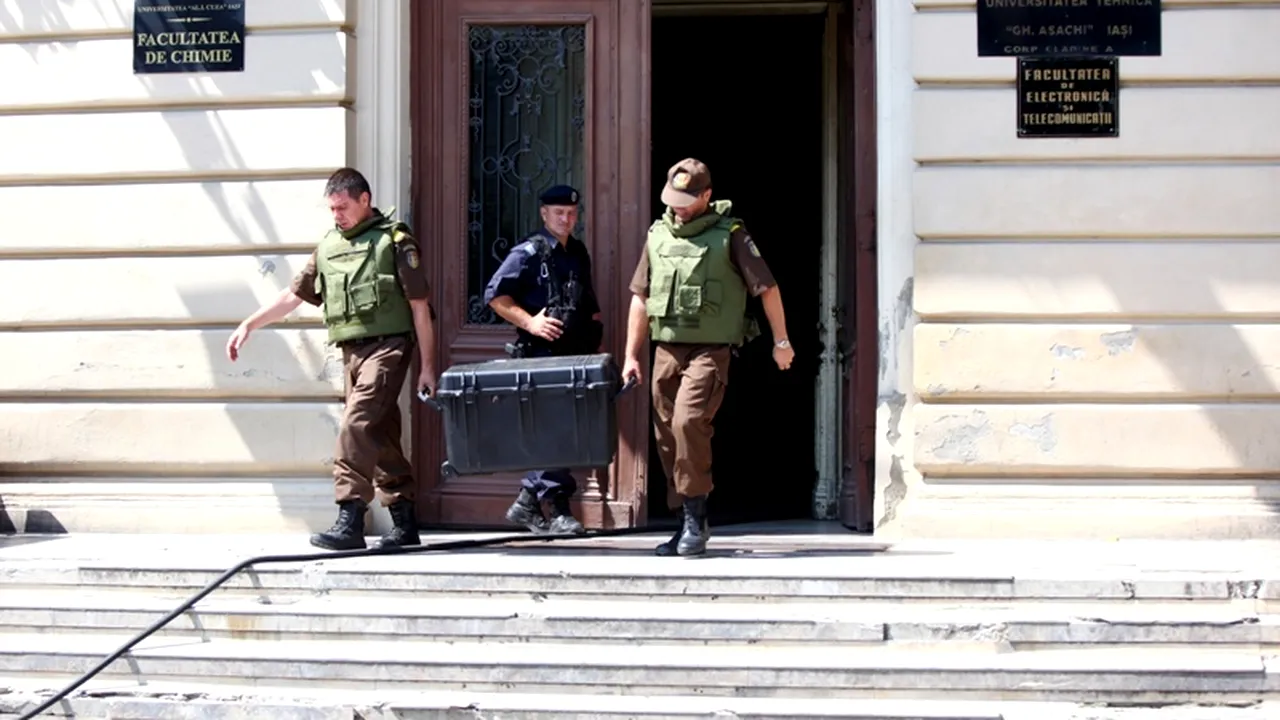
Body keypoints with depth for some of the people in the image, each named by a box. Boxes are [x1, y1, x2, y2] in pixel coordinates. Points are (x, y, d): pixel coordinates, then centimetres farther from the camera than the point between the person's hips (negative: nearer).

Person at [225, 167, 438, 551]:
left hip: (387, 347, -6)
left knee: (356, 425, -19)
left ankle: (349, 520, -20)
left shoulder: (394, 240, -2)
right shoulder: (328, 246, 15)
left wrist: (427, 366, -6)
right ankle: (405, 523, 16)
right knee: (380, 436, 9)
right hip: (352, 352, 6)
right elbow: (294, 294, 17)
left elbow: (420, 307, -3)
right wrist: (249, 325, 8)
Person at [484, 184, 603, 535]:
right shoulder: (528, 253, -5)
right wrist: (529, 322, -17)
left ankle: (527, 503, 19)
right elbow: (495, 296, -9)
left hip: (574, 357, 7)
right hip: (541, 355, -7)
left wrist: (594, 317, 12)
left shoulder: (578, 253, 17)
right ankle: (557, 510, -4)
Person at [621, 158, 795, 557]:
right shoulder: (658, 234, 11)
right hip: (666, 348, 6)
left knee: (688, 421, -23)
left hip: (710, 349, -5)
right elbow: (641, 298, 16)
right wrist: (631, 355, 13)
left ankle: (696, 518, -9)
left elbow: (767, 287, 1)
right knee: (667, 436, 6)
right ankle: (687, 524, 18)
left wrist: (781, 341, 2)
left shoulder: (729, 235, -3)